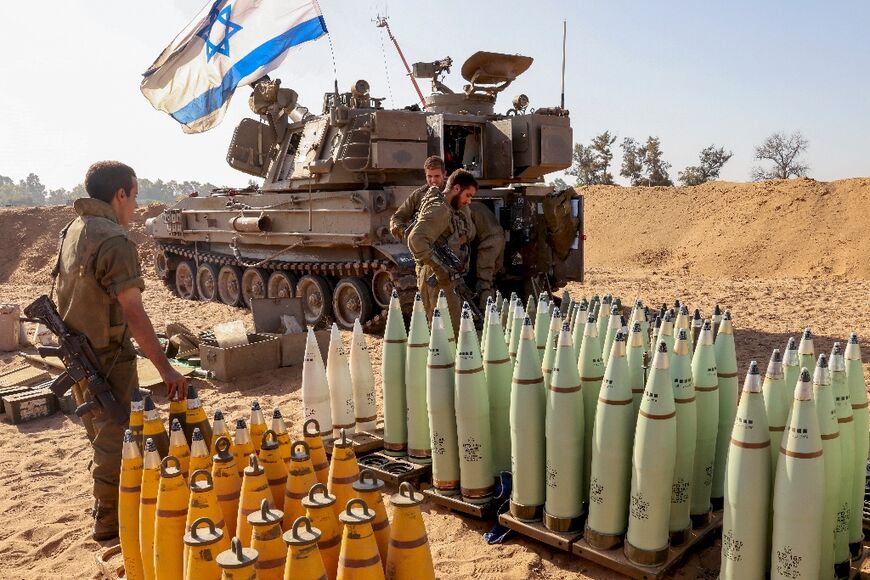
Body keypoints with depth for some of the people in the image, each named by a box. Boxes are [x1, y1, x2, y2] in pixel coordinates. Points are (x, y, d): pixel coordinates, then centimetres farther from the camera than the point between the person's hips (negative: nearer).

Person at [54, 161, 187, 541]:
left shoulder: (72, 231, 6)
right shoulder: (114, 241, -22)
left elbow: (78, 295, 14)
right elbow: (133, 314, -27)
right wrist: (165, 368, -25)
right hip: (108, 359, -9)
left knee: (103, 438, 24)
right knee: (116, 444, 4)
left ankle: (105, 510, 41)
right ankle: (110, 526, 17)